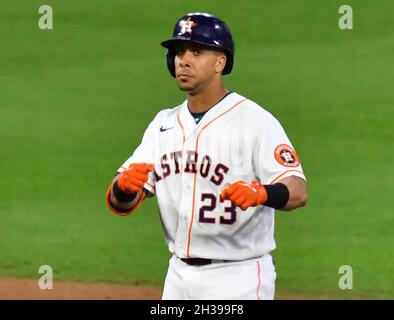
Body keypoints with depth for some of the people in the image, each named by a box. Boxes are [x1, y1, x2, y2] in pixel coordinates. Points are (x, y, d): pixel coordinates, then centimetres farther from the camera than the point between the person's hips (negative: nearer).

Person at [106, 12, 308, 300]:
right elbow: (120, 204, 6)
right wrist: (124, 185, -19)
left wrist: (261, 194, -44)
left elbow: (298, 192, -22)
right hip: (179, 275, 7)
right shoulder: (164, 124, 10)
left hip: (239, 282, -7)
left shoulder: (256, 122, -10)